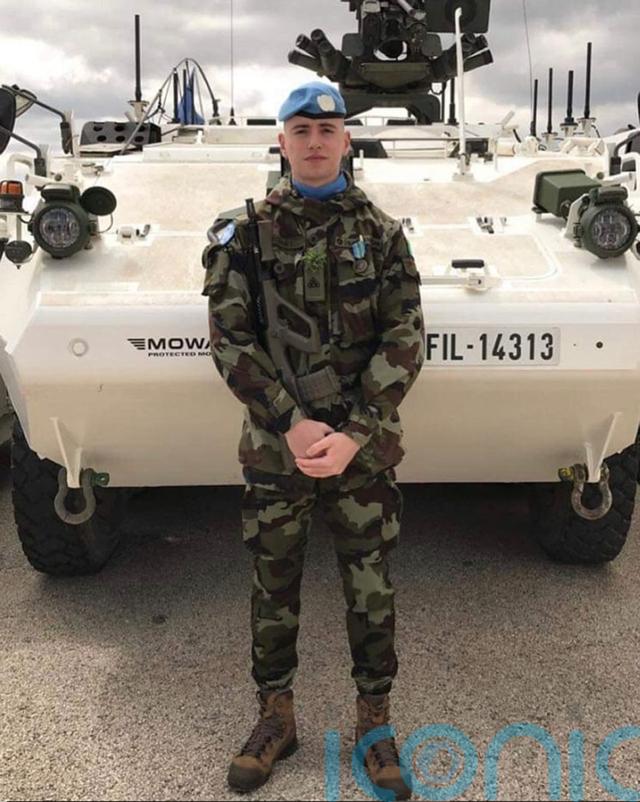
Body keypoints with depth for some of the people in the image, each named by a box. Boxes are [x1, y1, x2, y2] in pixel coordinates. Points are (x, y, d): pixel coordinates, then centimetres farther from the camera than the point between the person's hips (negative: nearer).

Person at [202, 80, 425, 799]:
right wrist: (291, 423, -15)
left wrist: (354, 434, -14)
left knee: (370, 589, 9)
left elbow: (404, 340, -5)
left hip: (363, 444, 0)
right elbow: (229, 340, -5)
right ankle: (275, 716, 32)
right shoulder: (247, 233, 1)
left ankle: (374, 722, 28)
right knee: (274, 588, 12)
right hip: (274, 444, 0)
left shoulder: (379, 232, 1)